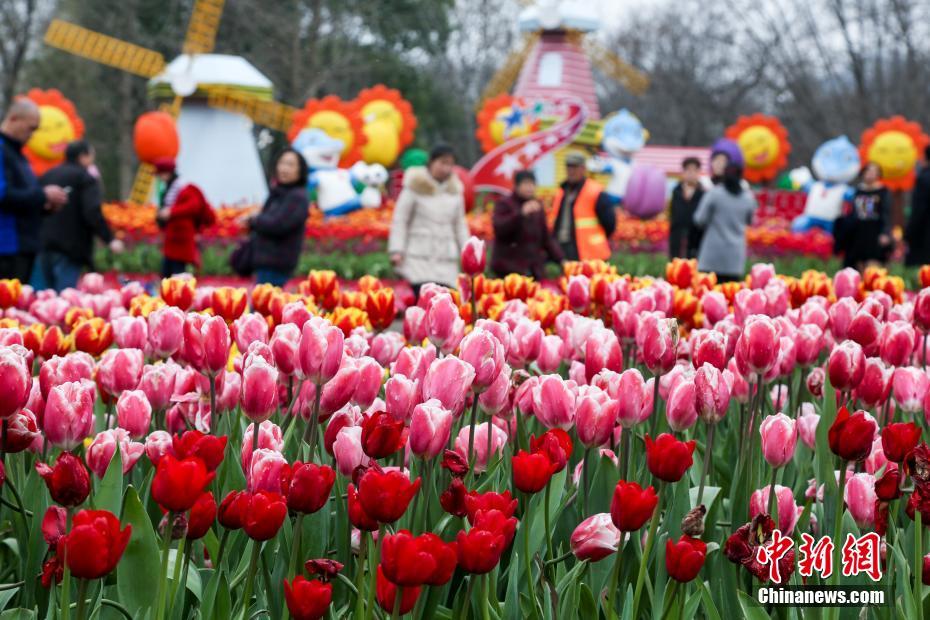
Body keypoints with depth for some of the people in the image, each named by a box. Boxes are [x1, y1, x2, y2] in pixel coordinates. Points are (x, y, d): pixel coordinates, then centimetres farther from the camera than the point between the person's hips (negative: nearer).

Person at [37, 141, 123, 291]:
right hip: (70, 247, -7)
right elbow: (93, 213, -18)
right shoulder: (86, 178, -5)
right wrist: (109, 239, -17)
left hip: (44, 245, 7)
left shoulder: (47, 176, 17)